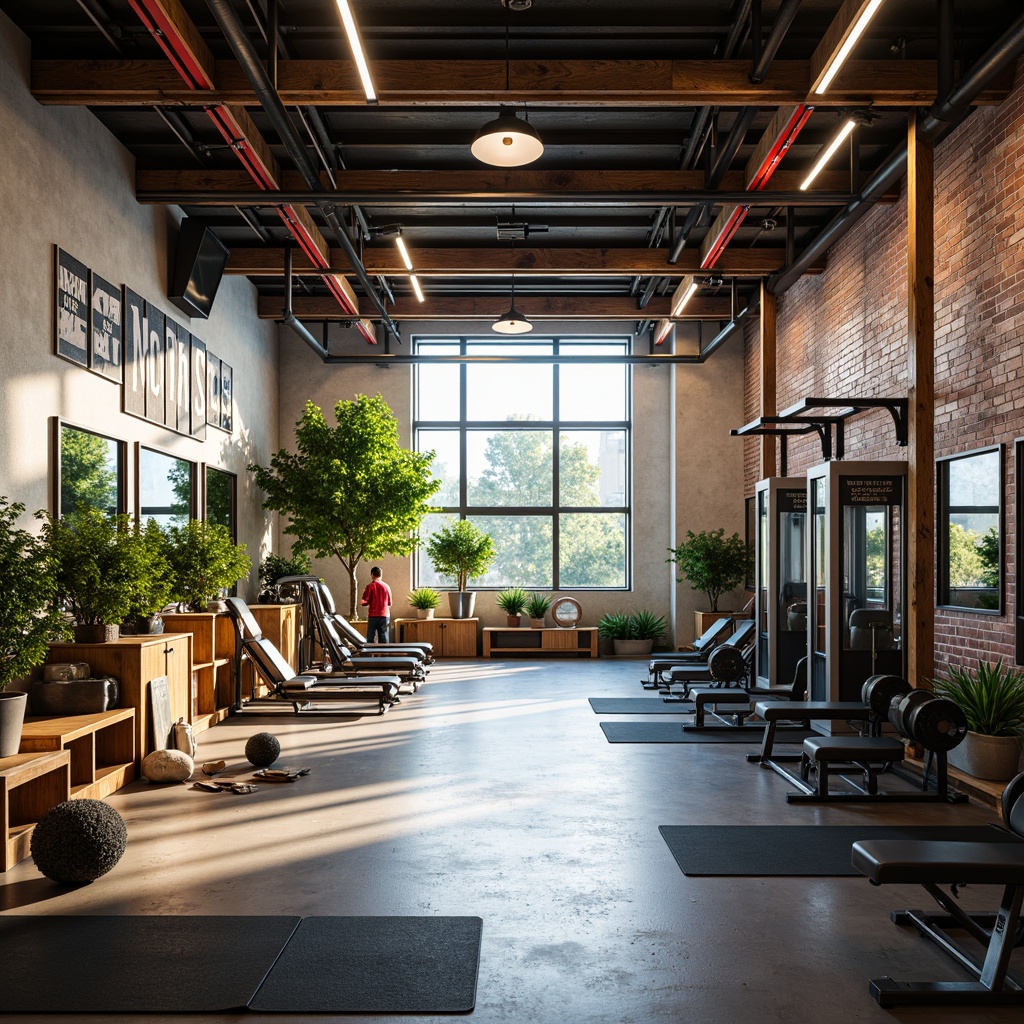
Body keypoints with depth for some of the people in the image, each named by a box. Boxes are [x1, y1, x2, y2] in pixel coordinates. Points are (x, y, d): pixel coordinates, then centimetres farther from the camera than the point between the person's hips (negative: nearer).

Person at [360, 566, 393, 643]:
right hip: (385, 615, 3)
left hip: (373, 615, -3)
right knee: (383, 638, 4)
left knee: (370, 639, 2)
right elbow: (389, 603, 11)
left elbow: (364, 602, -7)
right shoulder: (386, 586, 5)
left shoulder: (370, 586, -5)